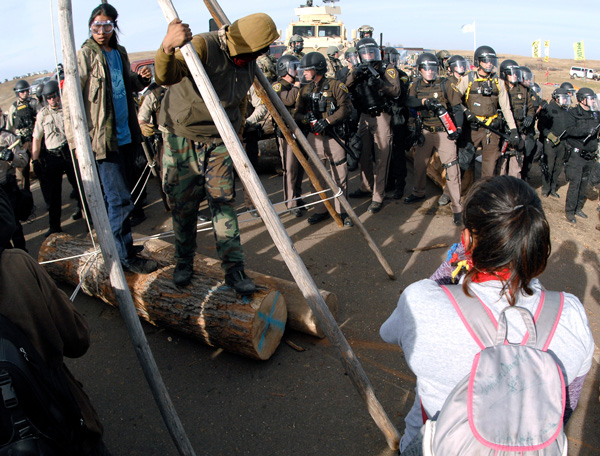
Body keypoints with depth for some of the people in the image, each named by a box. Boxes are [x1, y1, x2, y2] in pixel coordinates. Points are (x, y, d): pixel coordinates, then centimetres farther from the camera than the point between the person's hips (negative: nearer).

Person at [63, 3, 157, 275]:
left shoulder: (119, 53, 13)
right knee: (120, 199, -8)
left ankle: (116, 242, 31)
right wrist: (76, 140, -17)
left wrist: (140, 79, 3)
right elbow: (70, 100, -10)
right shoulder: (84, 56, -7)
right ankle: (126, 257, 2)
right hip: (102, 139, -7)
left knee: (115, 197, 17)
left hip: (125, 136, 7)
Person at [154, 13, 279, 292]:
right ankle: (184, 263, 25)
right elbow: (166, 76, -40)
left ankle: (234, 269, 4)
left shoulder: (249, 64, 1)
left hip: (219, 143, 4)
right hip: (183, 138, -4)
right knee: (184, 206, 4)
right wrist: (167, 49, -61)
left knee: (223, 203, -2)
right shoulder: (202, 47, -21)